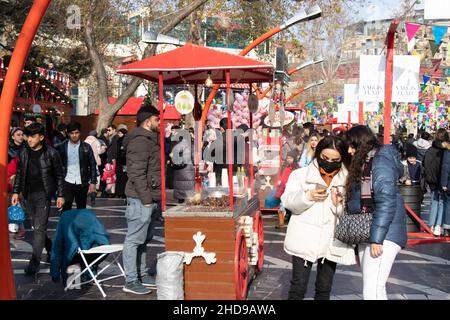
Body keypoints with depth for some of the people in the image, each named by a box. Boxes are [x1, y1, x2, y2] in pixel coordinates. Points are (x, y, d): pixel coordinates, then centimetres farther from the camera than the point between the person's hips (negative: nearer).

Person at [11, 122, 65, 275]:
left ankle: (34, 262, -4)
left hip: (44, 194, -5)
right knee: (37, 226, 13)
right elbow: (19, 173, 13)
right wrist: (16, 192, 8)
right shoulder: (23, 152, 4)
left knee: (39, 228, -8)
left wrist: (60, 195, -3)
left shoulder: (51, 153, -8)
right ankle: (51, 250, 34)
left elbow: (59, 175, -3)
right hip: (29, 194, 5)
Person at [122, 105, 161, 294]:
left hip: (149, 198, 11)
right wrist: (146, 199, -20)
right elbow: (136, 173, -21)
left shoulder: (150, 139, 19)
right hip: (141, 199, -11)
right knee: (134, 239, -4)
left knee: (144, 239, 17)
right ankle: (131, 281, 2)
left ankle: (141, 275, 27)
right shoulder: (140, 141, -15)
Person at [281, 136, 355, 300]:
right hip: (304, 241, -2)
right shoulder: (300, 175, 0)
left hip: (331, 242, 2)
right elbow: (287, 202, -6)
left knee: (324, 288, 13)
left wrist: (338, 204, -19)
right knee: (298, 287, -2)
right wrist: (308, 196, -21)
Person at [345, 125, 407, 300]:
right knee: (377, 289, 13)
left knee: (372, 291, -15)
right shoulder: (363, 164, 17)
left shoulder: (380, 161, -11)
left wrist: (377, 238, -22)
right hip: (365, 233, 10)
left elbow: (386, 202, -19)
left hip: (383, 234, -10)